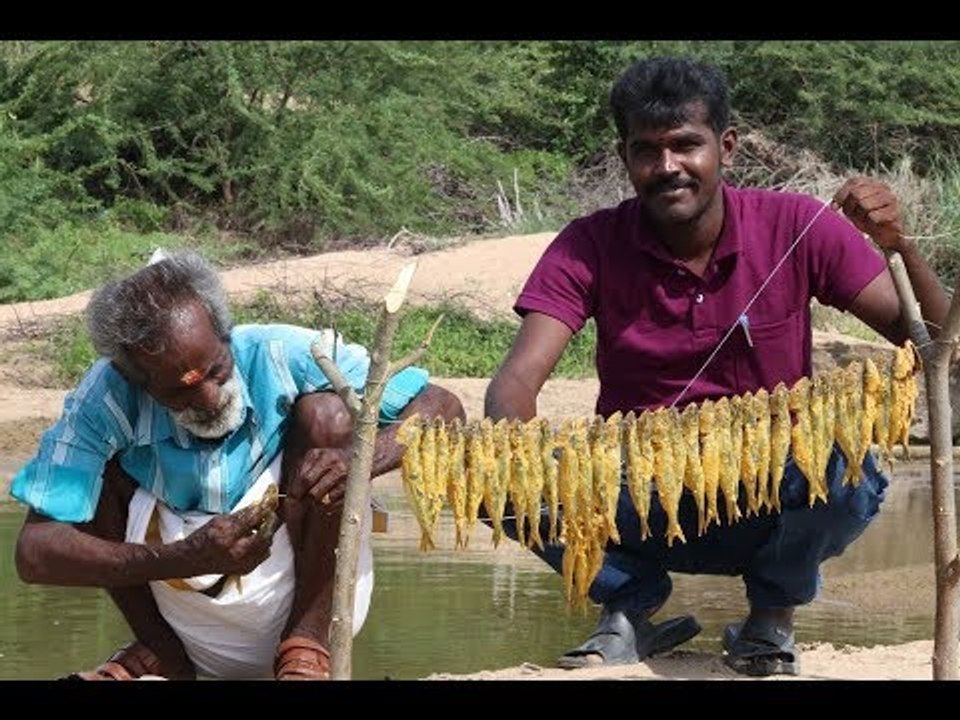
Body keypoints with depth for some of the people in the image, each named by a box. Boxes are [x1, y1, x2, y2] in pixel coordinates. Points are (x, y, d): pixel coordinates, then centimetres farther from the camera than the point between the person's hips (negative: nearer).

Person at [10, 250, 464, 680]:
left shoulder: (285, 357, -20)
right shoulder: (106, 400, -20)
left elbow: (442, 408, -15)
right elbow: (34, 552, -26)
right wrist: (184, 559, -38)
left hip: (305, 595, -1)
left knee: (324, 411, -21)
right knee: (95, 469, -16)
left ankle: (308, 643, -16)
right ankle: (161, 651, 0)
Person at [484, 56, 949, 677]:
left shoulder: (797, 228, -9)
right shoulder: (590, 247, -7)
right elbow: (519, 377, -17)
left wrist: (900, 246, -30)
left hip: (767, 503, -1)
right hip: (641, 505, 1)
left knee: (851, 479, -34)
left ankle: (773, 614, 0)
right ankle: (633, 607, 4)